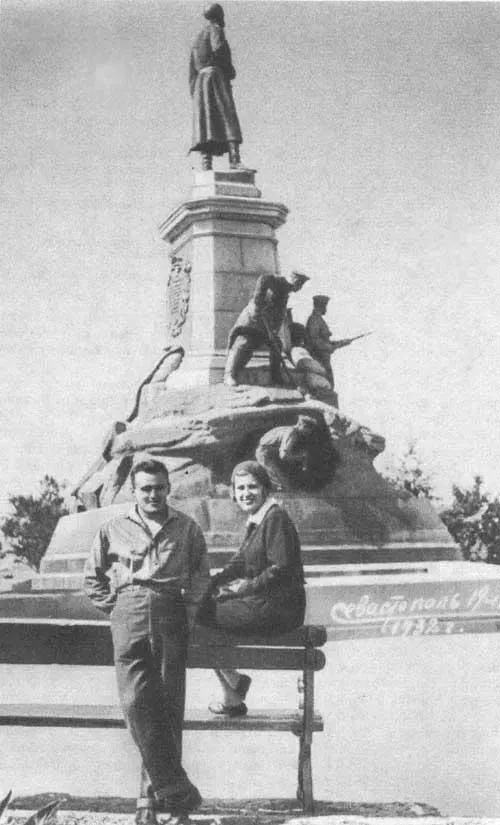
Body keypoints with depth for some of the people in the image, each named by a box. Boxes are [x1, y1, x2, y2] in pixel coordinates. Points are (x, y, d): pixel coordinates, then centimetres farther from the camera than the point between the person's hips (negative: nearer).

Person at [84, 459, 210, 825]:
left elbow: (201, 575, 17)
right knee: (136, 700, -16)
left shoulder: (187, 528, 16)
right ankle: (175, 786, -15)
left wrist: (189, 611, 4)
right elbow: (93, 579, 22)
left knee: (167, 704, -7)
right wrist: (117, 606, 10)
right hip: (129, 612, 0)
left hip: (172, 611, 0)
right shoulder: (114, 530, 17)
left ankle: (153, 795, -1)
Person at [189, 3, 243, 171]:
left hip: (201, 81, 7)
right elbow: (218, 47, -17)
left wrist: (194, 94, 18)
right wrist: (230, 69, -4)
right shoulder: (215, 29, 4)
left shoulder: (197, 40, 27)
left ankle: (206, 164, -19)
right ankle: (234, 159, -33)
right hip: (216, 76, -7)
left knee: (207, 122, -5)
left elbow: (192, 69, 21)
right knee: (227, 116, -17)